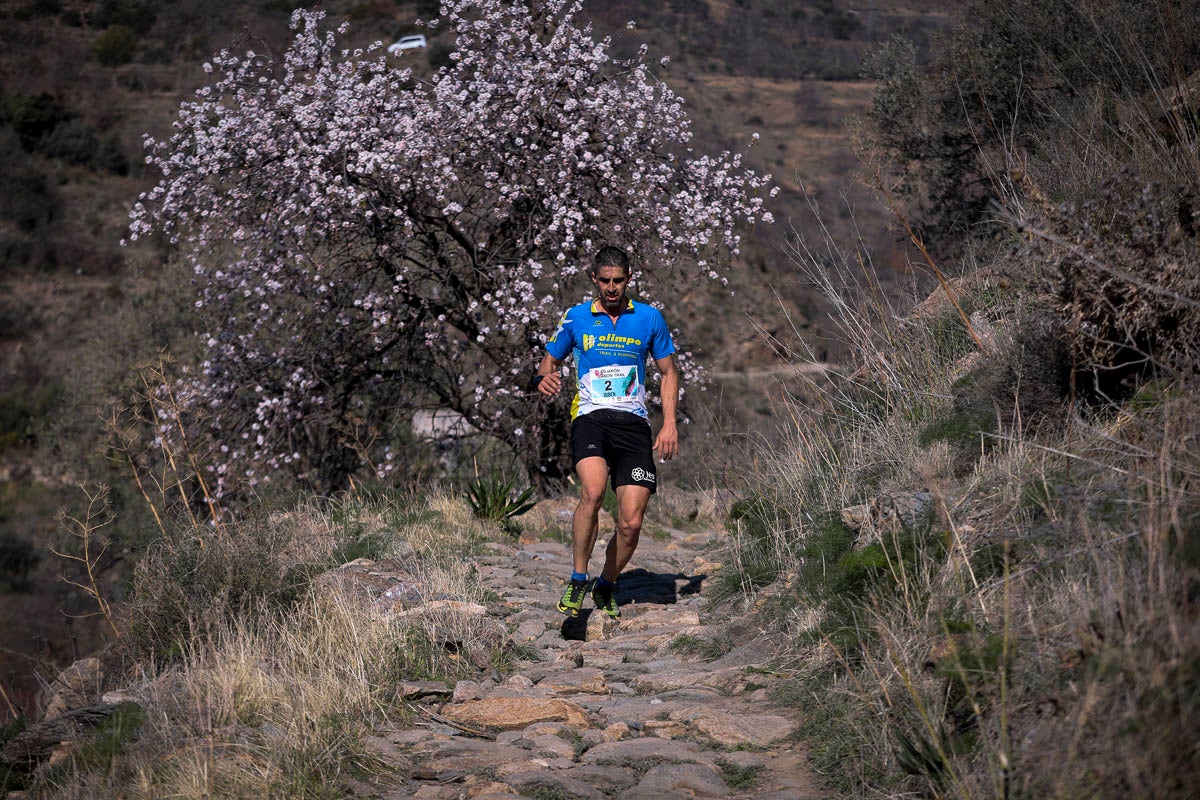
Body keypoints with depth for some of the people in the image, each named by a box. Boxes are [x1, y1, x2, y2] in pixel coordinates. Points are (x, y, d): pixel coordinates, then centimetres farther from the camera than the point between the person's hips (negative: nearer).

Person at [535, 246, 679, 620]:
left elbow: (668, 372, 16)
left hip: (633, 424, 1)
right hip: (590, 417, -1)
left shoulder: (649, 318, 9)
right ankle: (578, 582, -15)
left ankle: (606, 589, 19)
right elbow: (549, 361, 19)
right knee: (592, 492, -31)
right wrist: (545, 377, -7)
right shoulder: (576, 317, 9)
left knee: (631, 523, -7)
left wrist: (669, 424, 4)